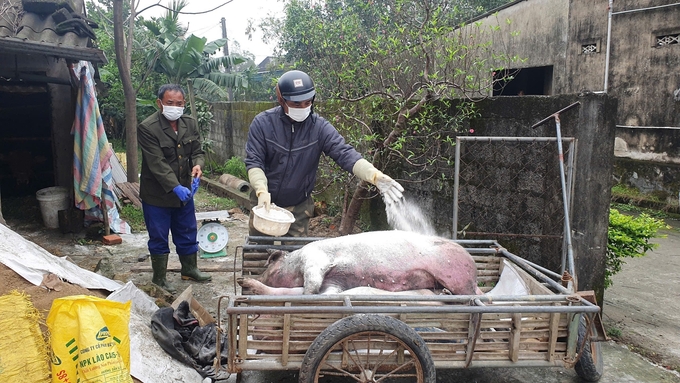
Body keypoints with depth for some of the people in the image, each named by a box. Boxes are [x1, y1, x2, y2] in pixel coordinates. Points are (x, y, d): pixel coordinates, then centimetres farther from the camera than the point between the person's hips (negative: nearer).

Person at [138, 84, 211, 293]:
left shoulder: (190, 123, 0)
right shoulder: (147, 128, -19)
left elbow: (197, 151, 5)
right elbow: (157, 163, -25)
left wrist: (197, 165, -18)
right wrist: (175, 187, -32)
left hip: (185, 190, 6)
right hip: (157, 195, -5)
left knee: (188, 233, 18)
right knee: (159, 238, 8)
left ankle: (189, 268, 37)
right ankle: (159, 278, 23)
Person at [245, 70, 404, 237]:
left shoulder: (320, 127, -11)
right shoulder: (262, 123, -12)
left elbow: (345, 153, -20)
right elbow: (254, 162, -13)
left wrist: (376, 176, -36)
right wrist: (262, 191, -31)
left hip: (299, 208, 0)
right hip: (265, 203, 0)